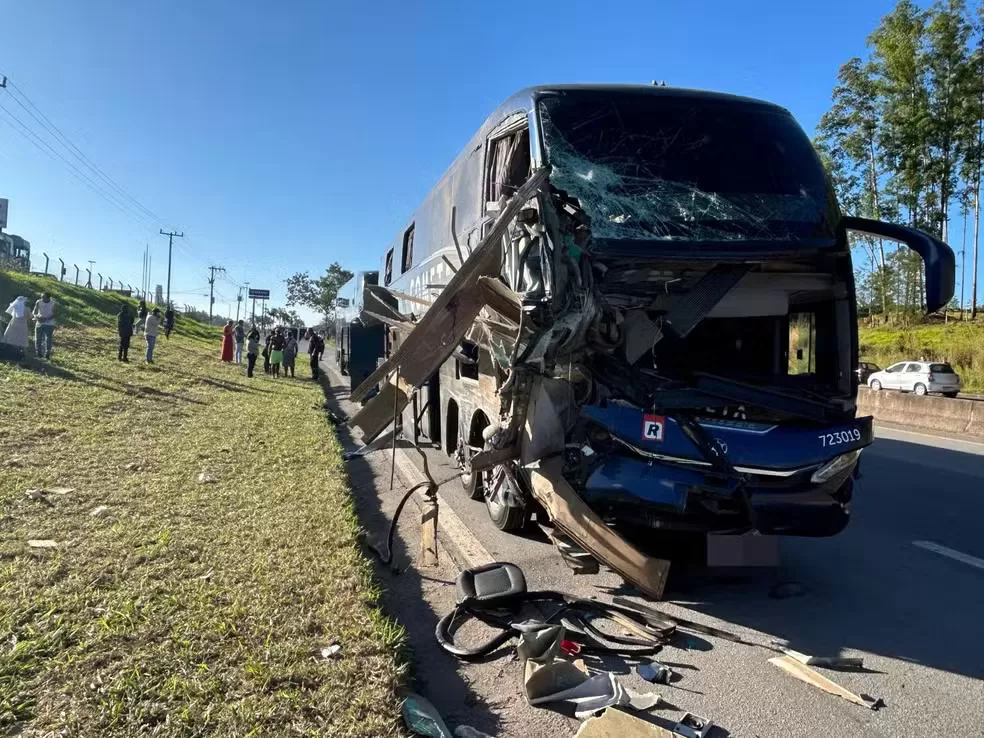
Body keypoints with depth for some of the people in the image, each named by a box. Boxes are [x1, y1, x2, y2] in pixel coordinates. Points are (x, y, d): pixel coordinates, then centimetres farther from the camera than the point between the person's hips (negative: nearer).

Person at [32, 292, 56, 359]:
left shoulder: (53, 303, -8)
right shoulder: (38, 302, -3)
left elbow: (53, 315, -9)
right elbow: (34, 312, 0)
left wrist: (45, 319, -22)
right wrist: (36, 316, -22)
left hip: (49, 324, -2)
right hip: (39, 324, 2)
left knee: (48, 340, -6)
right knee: (38, 339, 4)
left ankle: (47, 355, 1)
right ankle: (38, 354, 16)